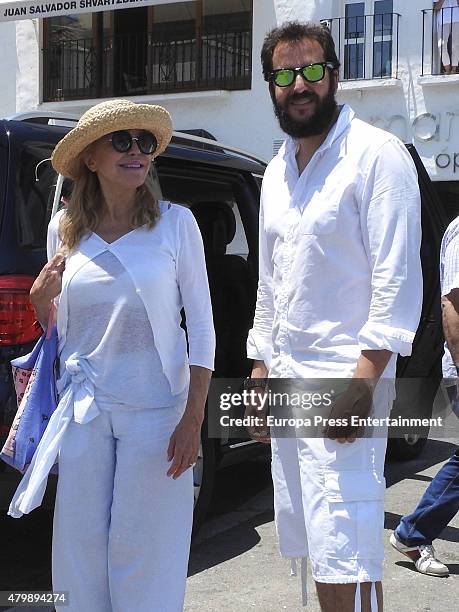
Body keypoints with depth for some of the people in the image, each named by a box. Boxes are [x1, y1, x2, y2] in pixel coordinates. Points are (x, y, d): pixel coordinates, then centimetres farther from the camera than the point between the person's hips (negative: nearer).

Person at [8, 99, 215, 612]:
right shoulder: (63, 229, 5)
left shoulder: (175, 222, -4)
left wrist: (193, 419, -9)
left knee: (143, 557, 5)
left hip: (154, 411, -3)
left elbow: (201, 325, -4)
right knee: (80, 551, 10)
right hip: (83, 410, 3)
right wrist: (40, 298, -7)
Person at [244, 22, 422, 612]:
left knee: (347, 560, -8)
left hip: (344, 383, -8)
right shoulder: (277, 171, 16)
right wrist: (260, 369, 17)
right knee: (312, 547, 13)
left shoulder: (376, 155, -8)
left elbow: (398, 278, -14)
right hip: (286, 380, 8)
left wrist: (363, 382, -20)